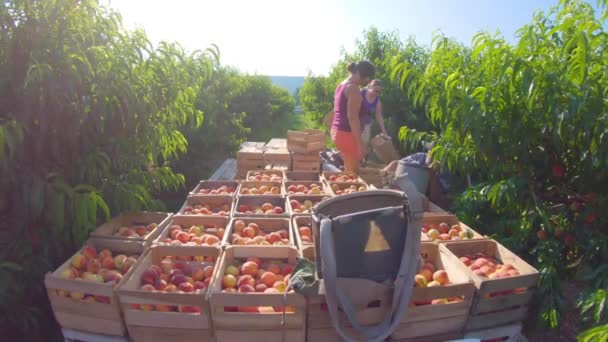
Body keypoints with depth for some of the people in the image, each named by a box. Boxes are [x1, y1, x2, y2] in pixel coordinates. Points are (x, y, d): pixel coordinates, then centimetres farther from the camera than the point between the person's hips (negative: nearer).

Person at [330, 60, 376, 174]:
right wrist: (360, 144, -21)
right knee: (353, 172, -4)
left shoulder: (342, 85, 16)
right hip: (347, 134, -10)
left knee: (348, 171, 16)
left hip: (337, 131, 10)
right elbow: (352, 117, -21)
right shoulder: (353, 88, -13)